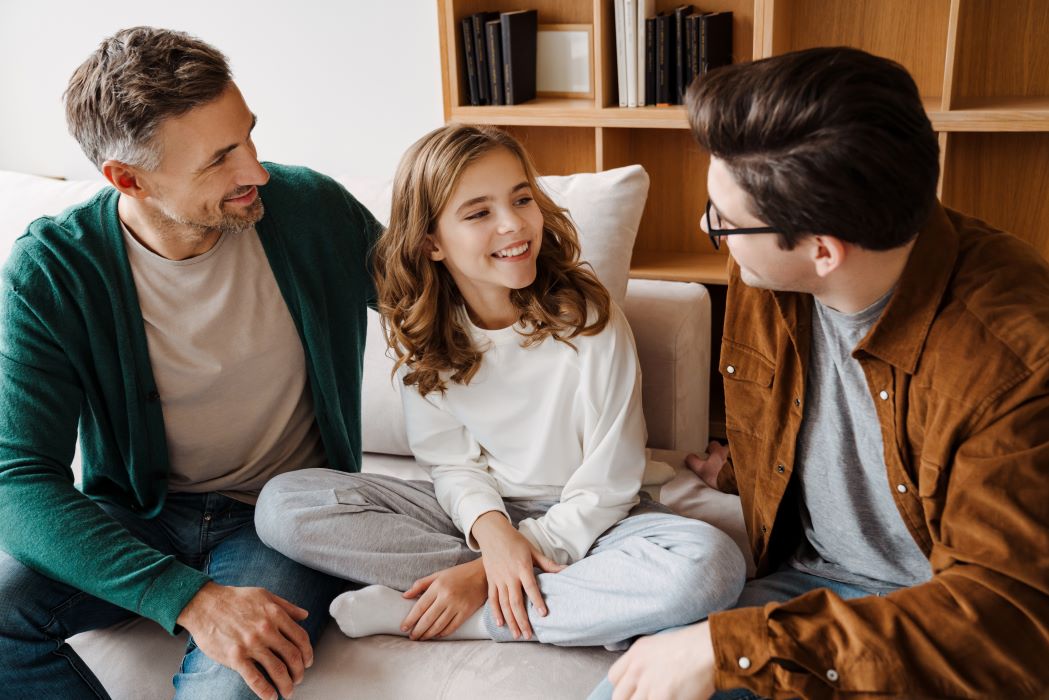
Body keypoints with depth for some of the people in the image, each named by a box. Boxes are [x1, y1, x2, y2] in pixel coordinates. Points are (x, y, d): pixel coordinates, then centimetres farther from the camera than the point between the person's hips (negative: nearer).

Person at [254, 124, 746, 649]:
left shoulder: (589, 319, -17)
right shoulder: (421, 333, -7)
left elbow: (605, 487, -14)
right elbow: (454, 463, -2)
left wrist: (486, 573, -19)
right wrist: (491, 529, -25)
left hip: (579, 521, -2)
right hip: (478, 512, 3)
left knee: (711, 564, -35)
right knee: (282, 503, -16)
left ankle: (410, 612, -25)